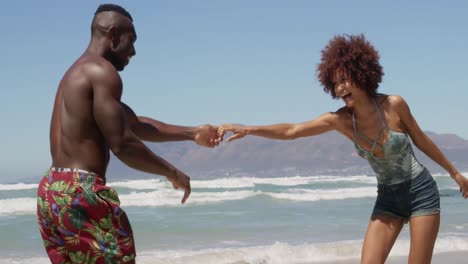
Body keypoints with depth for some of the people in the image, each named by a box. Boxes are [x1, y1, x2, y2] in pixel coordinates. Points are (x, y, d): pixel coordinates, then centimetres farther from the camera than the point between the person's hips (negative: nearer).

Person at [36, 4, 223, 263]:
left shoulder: (79, 74, 23)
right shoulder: (102, 72, -10)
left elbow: (136, 125, 30)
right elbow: (122, 144, -16)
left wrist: (192, 133, 28)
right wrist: (171, 172, -3)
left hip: (52, 190, 10)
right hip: (80, 192, -10)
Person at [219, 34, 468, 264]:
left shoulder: (394, 105, -17)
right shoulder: (340, 120, -11)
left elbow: (421, 140, -1)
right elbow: (290, 131, -18)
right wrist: (247, 129, -33)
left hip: (421, 192, -3)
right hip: (388, 197, 3)